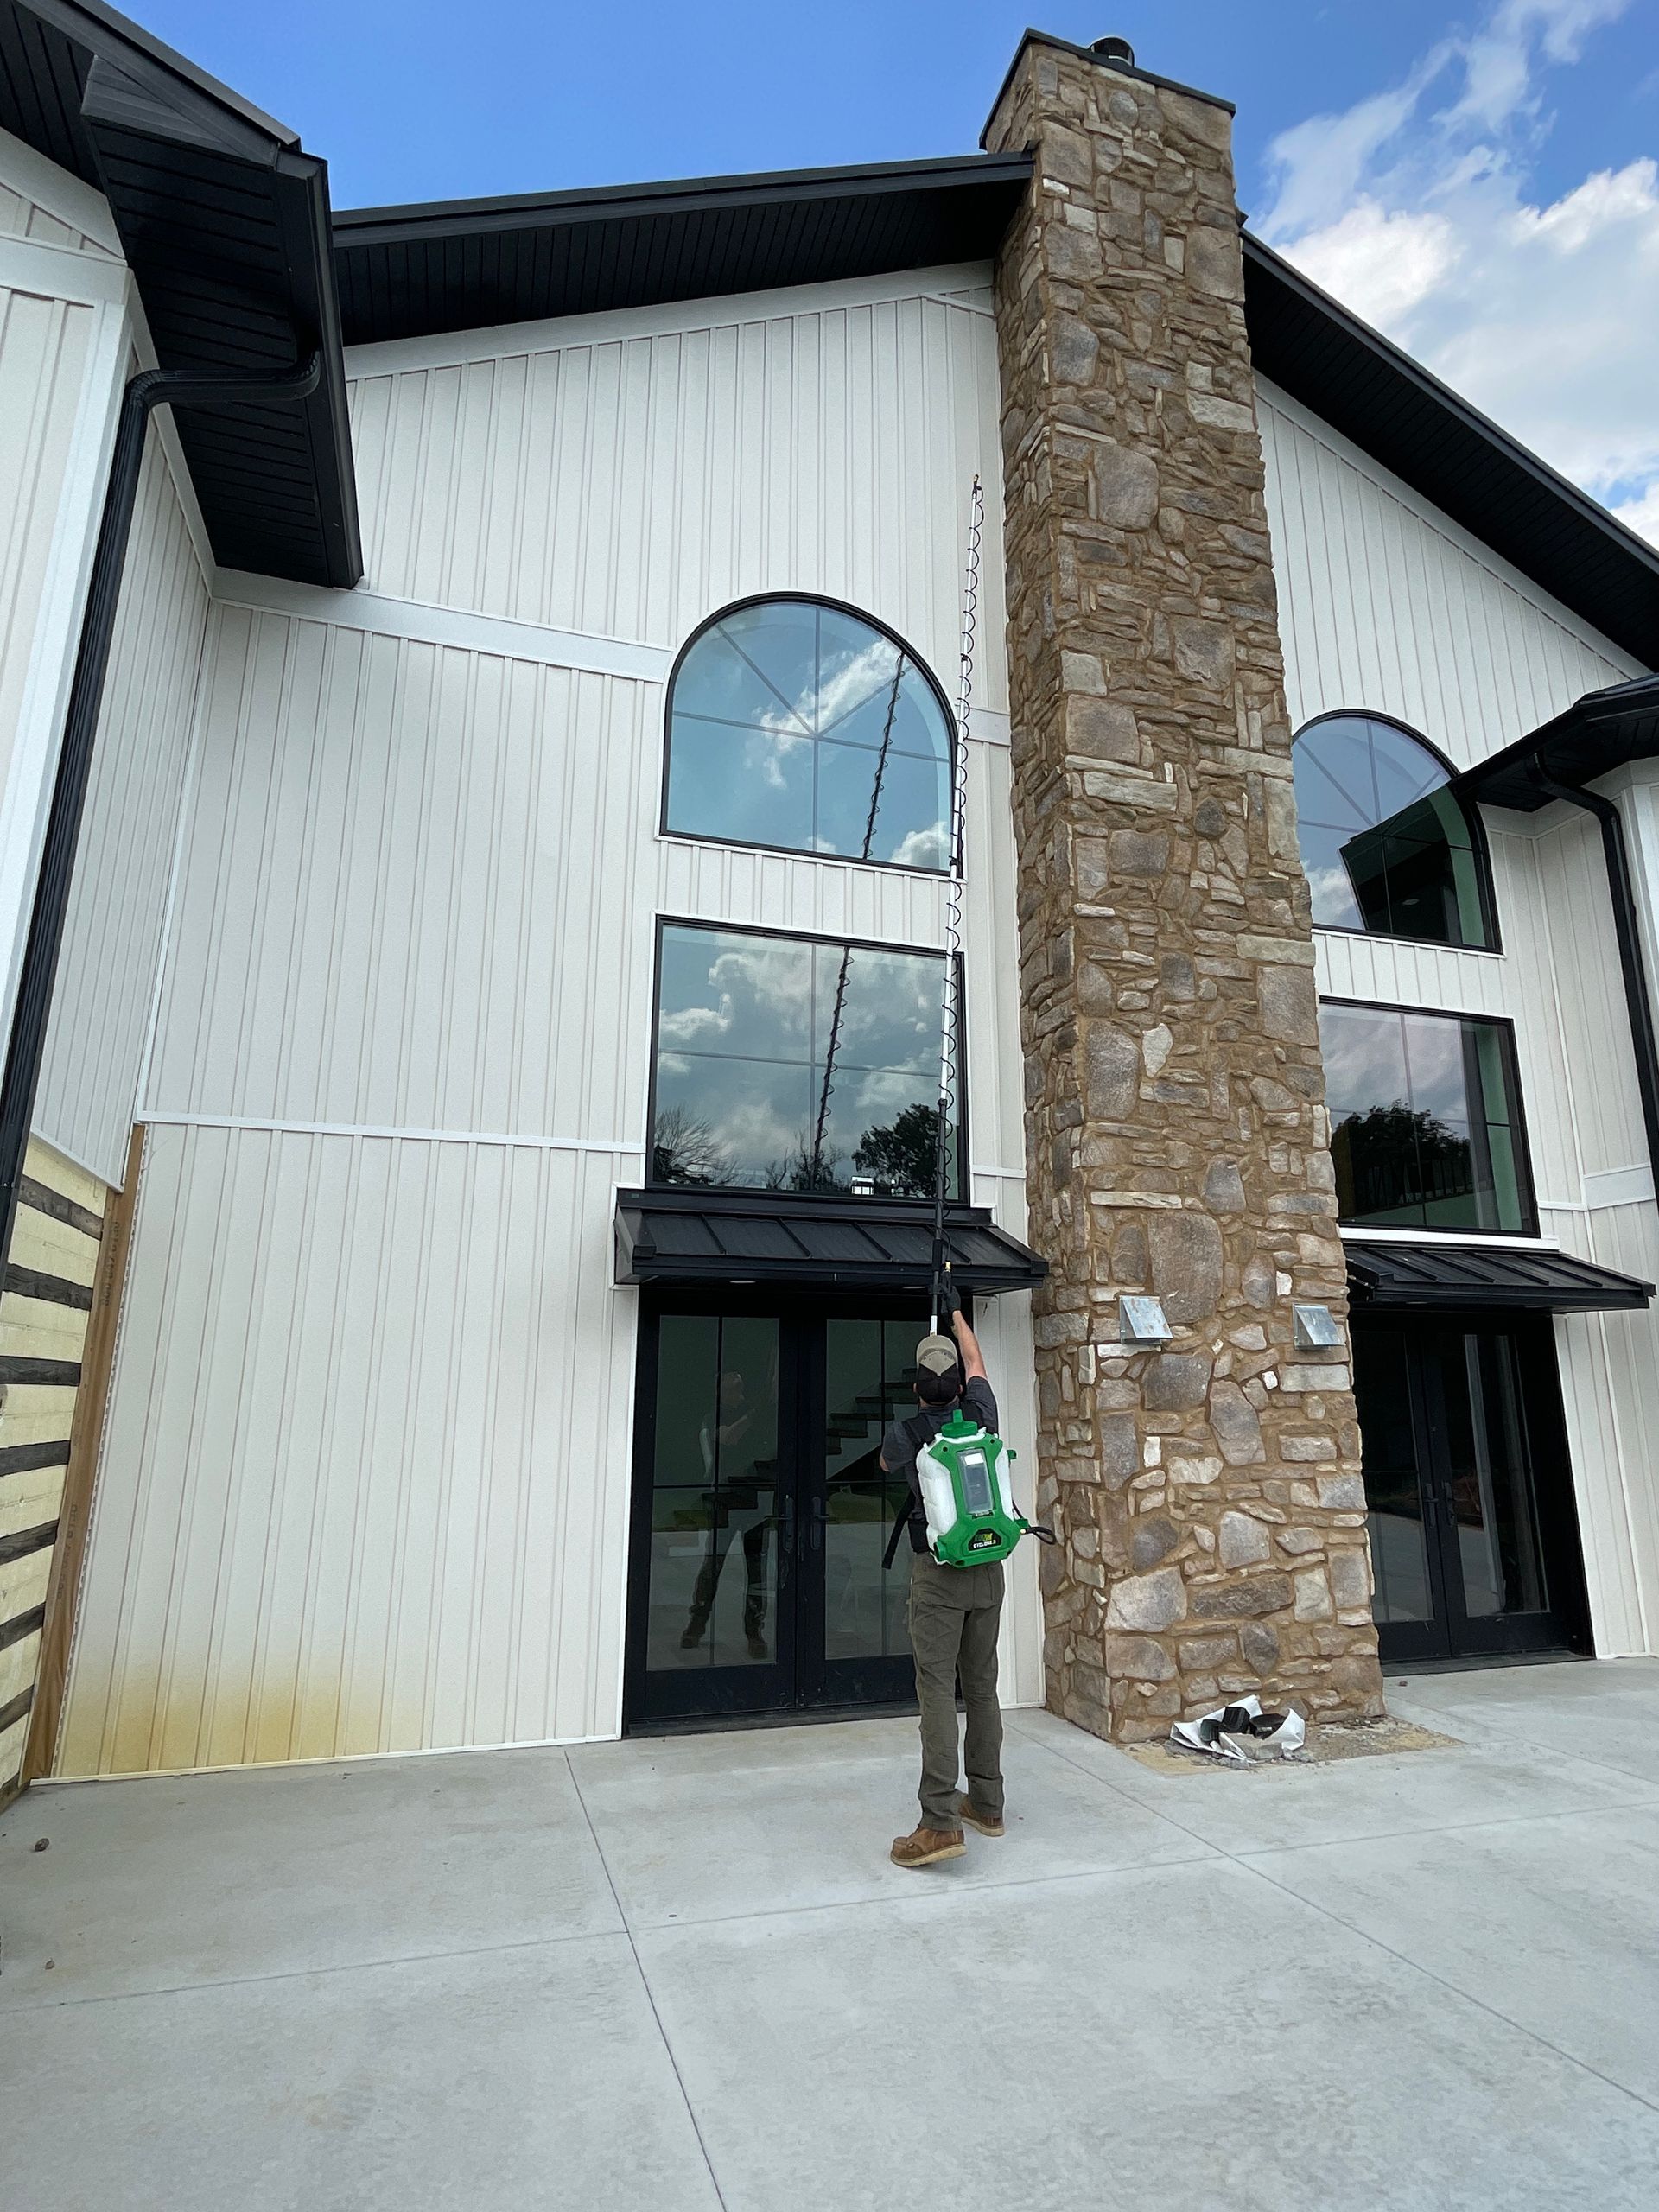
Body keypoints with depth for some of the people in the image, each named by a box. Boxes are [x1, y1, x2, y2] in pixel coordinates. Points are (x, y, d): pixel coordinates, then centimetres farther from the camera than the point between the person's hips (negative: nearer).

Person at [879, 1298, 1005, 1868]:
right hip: (989, 1569, 5)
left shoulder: (903, 1434, -9)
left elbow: (888, 1464, 17)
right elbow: (976, 1362, 21)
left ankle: (940, 1823, -9)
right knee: (982, 1686, 13)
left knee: (937, 1691, -5)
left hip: (938, 1572, -4)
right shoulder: (980, 1415, 0)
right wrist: (957, 1314, 35)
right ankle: (986, 1804, 24)